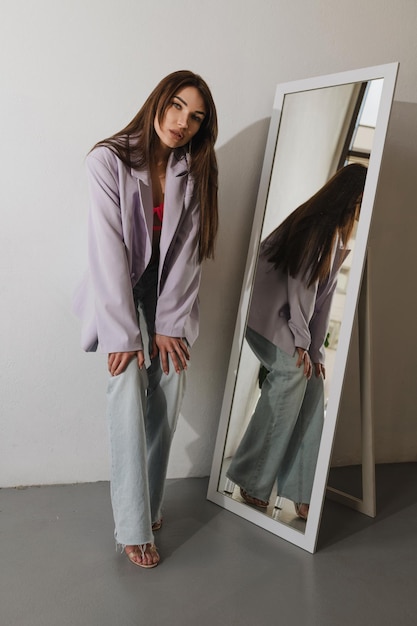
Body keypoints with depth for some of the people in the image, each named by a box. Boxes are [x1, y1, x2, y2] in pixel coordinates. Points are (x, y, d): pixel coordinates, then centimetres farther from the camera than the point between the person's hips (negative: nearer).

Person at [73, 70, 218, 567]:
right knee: (128, 389, -15)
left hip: (168, 291, 4)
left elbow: (187, 252, -5)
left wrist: (168, 326, -11)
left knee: (168, 392, -6)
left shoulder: (193, 171, -3)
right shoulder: (109, 160, -14)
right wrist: (124, 332, -21)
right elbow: (108, 248, -19)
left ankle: (148, 505, 12)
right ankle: (133, 527, -5)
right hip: (119, 290, -3)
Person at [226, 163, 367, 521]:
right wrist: (301, 343, -14)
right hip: (270, 318, -9)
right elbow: (300, 283, -16)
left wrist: (316, 350, 4)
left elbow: (324, 296, 10)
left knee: (312, 388, -1)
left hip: (292, 323, 9)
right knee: (293, 375, -20)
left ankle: (301, 494, 6)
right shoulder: (317, 225, -11)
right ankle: (253, 482, -5)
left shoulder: (338, 237, 17)